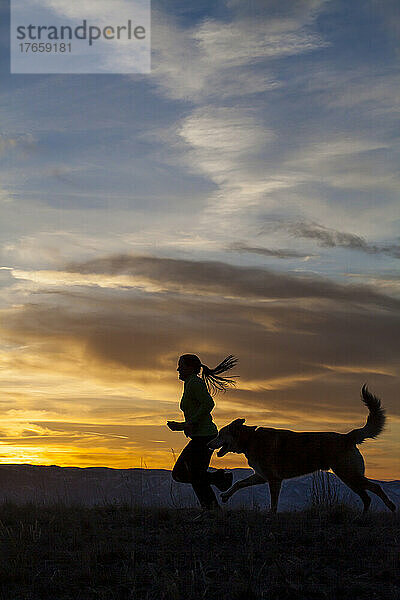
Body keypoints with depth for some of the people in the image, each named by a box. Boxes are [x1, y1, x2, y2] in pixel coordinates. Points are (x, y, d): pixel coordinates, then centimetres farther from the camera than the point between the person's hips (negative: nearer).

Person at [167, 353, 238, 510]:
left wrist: (190, 423, -22)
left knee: (197, 479, -5)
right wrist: (180, 426, 13)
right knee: (178, 474, 11)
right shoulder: (190, 385, 21)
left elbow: (209, 404, -25)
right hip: (199, 438, 10)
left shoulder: (194, 383, -9)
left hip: (204, 437, -10)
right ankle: (219, 477, 10)